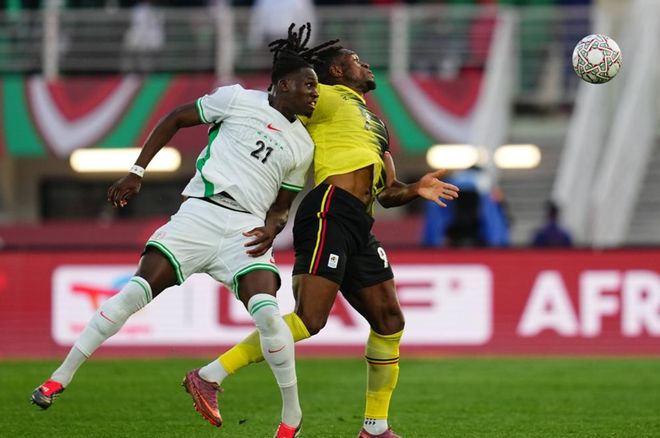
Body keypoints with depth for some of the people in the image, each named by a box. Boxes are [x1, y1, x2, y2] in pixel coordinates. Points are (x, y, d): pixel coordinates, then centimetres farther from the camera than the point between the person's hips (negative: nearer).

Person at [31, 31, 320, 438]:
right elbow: (175, 120, 11)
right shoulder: (239, 99, 5)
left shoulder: (303, 145, 16)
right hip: (199, 213, -2)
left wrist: (272, 228, -2)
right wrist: (137, 172, 3)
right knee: (138, 290, -14)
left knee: (267, 311, -22)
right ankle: (61, 377, -3)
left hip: (246, 230, 2)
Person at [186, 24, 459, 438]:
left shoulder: (375, 125, 31)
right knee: (309, 319, -21)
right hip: (330, 213, -9)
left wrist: (414, 190, 9)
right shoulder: (327, 98, 7)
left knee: (390, 322, 7)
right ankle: (212, 375, -19)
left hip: (359, 226, 9)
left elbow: (387, 193, 25)